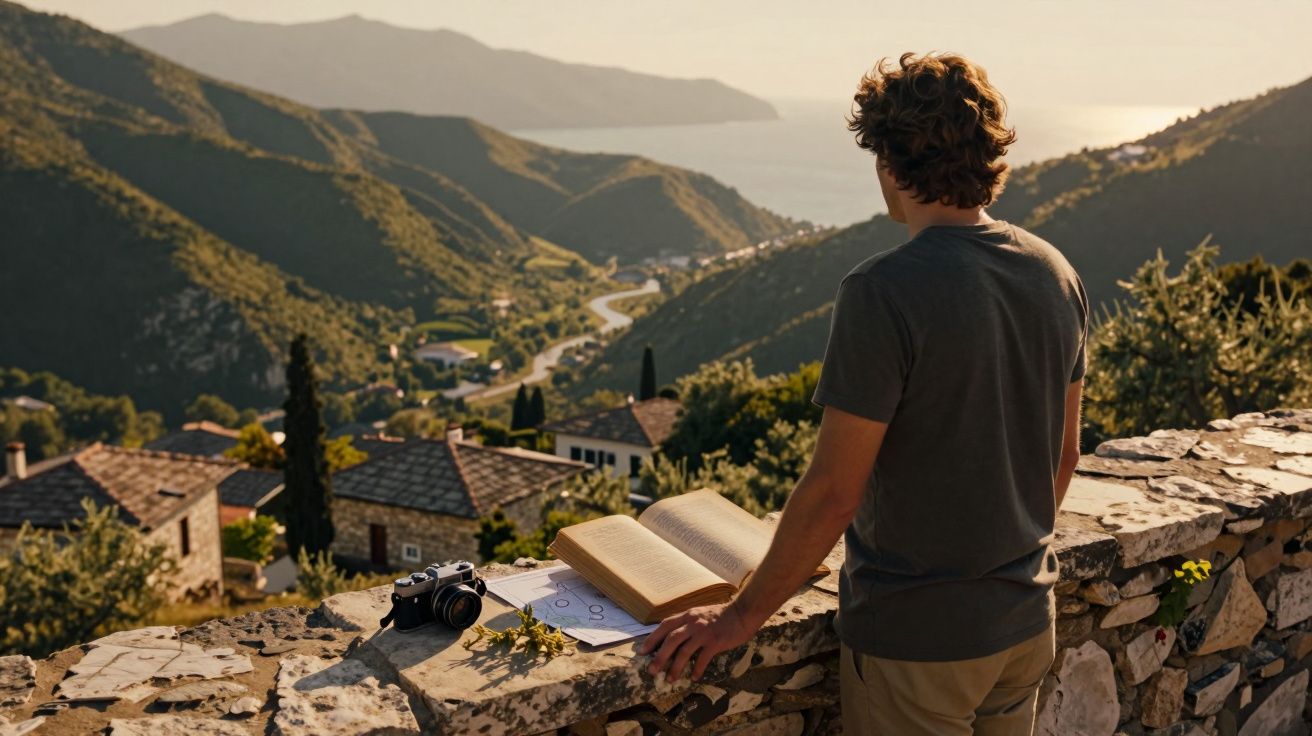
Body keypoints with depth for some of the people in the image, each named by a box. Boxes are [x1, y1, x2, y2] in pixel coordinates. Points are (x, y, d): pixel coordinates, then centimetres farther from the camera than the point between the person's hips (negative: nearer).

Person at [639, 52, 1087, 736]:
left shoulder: (882, 292, -24)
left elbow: (833, 493, -21)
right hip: (1026, 623, 7)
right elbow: (1064, 455, 9)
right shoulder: (1057, 274, -2)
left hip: (915, 637, -6)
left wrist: (742, 615, -9)